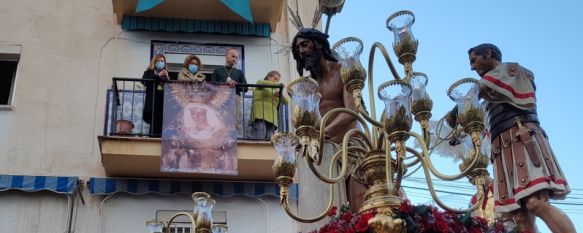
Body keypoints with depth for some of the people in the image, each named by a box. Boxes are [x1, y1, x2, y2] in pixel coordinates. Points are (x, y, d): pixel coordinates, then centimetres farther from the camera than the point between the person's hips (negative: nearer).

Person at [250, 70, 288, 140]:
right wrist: (278, 84, -18)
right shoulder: (260, 83, 19)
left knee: (269, 138, -13)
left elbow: (285, 101, 17)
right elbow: (263, 83, -7)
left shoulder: (275, 90, 28)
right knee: (261, 130, -27)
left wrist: (280, 95, -3)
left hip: (271, 117, 4)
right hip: (259, 115, -4)